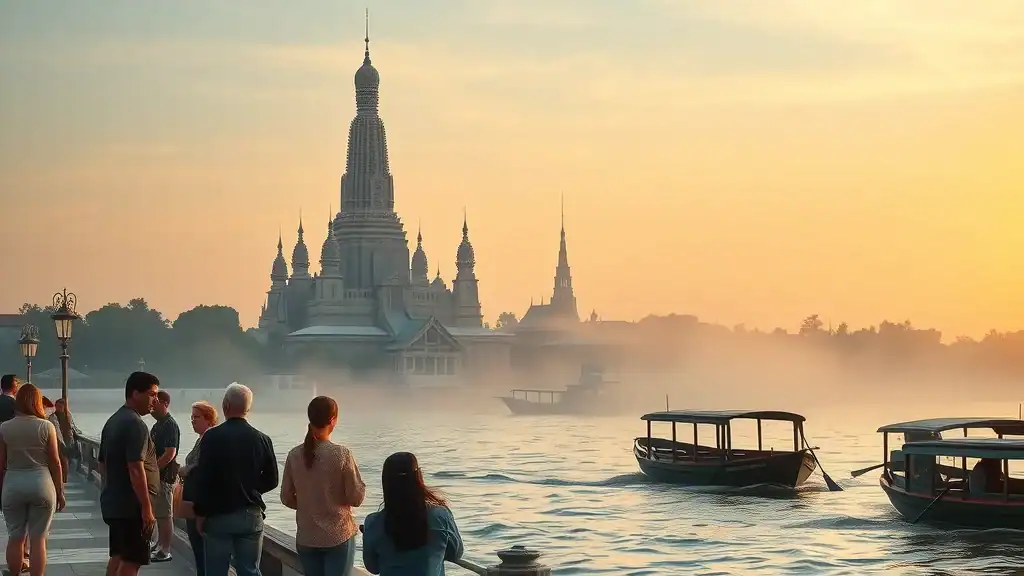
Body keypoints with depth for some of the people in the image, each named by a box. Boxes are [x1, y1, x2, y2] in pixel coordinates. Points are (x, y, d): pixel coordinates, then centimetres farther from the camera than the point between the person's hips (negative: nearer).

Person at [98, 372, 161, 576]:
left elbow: (103, 464, 20)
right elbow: (135, 469, -24)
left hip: (113, 501, 10)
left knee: (118, 557, 14)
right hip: (132, 505, -10)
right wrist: (147, 507, -22)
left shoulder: (113, 421, 14)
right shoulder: (135, 424, -18)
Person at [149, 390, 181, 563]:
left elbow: (170, 454, -23)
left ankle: (165, 551, -3)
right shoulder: (159, 424, 14)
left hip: (165, 475, -10)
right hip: (157, 475, 10)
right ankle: (160, 544, 28)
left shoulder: (170, 425, -16)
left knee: (165, 514, -6)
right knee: (159, 512, 18)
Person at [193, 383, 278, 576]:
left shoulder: (212, 437, -10)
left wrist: (200, 513, -1)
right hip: (251, 516, 2)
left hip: (218, 515, -2)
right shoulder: (262, 439, -1)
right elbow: (271, 481, 5)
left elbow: (203, 479, -11)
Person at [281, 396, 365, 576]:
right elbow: (356, 498, -9)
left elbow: (287, 499, 5)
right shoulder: (341, 454, -14)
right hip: (338, 536, -3)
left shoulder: (295, 455, -3)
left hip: (306, 539, 3)